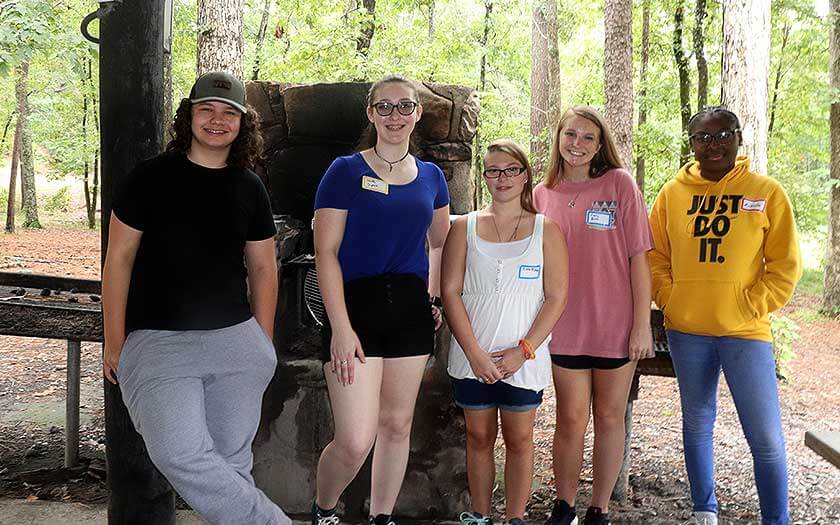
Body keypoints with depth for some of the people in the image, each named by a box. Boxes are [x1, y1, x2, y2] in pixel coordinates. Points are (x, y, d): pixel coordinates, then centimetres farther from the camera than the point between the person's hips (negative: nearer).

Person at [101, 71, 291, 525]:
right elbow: (119, 259, 2)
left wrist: (263, 346, 12)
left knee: (231, 459, 5)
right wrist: (114, 344, 0)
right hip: (156, 339, -2)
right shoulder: (151, 177, 1)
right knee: (181, 454, -21)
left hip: (235, 339, 3)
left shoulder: (249, 188, 9)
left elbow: (263, 268, 15)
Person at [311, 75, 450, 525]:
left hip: (411, 310, 5)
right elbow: (326, 252, -8)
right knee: (355, 441, -10)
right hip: (356, 308, -5)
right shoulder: (345, 171, -3)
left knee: (397, 424, 11)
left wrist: (435, 297, 13)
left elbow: (439, 242, 25)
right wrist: (341, 327, -15)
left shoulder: (430, 176, 11)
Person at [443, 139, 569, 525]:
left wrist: (523, 351, -11)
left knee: (519, 439, 5)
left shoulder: (546, 230, 2)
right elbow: (450, 292, -1)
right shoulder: (465, 228, 5)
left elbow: (556, 298, -2)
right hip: (473, 356, 1)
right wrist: (474, 352, -10)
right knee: (479, 436, 10)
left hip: (524, 359, -1)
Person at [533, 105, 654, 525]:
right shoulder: (543, 195, 4)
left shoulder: (620, 183, -4)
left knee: (609, 417, 9)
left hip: (616, 325, -1)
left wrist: (642, 324, -8)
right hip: (566, 327, 2)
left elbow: (638, 257, -5)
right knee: (571, 419, 6)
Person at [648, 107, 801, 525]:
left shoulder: (766, 192, -1)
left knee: (766, 437, -4)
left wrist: (751, 308, -8)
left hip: (745, 331, -2)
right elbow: (656, 256, 11)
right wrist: (669, 300, -2)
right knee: (696, 424, 14)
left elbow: (785, 265, 0)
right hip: (686, 330, 3)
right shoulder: (673, 192, 5)